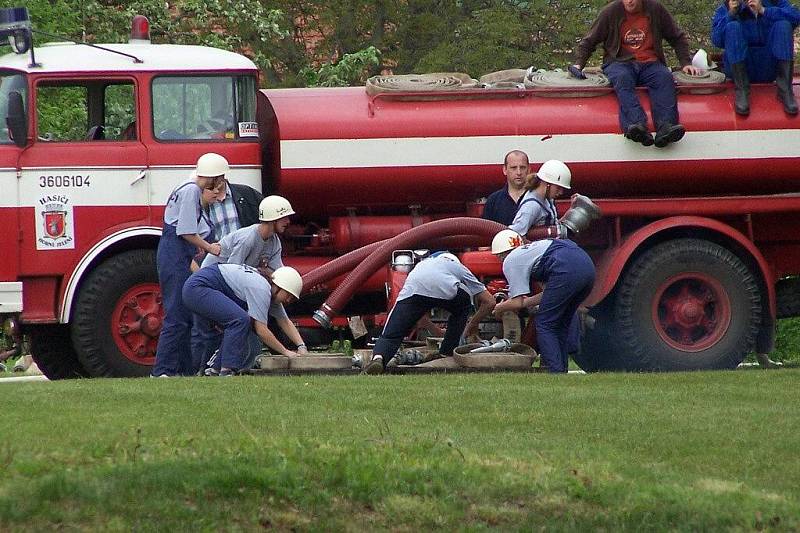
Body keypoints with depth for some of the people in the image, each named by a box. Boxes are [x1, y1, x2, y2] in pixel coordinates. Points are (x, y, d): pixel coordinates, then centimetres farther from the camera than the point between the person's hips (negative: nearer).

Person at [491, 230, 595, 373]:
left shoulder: (510, 261, 13)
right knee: (561, 324, 20)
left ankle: (555, 374, -5)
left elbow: (517, 303, 7)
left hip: (567, 269, -8)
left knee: (544, 324, 3)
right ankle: (562, 371, 18)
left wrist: (499, 308, 25)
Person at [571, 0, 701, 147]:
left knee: (665, 77, -32)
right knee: (622, 78, -37)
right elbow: (589, 41, 13)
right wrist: (578, 63, -1)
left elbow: (678, 38, 21)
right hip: (619, 62, -1)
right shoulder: (611, 12, 4)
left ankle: (665, 127, -51)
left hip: (650, 63, 1)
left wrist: (685, 63, 11)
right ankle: (638, 125, -59)